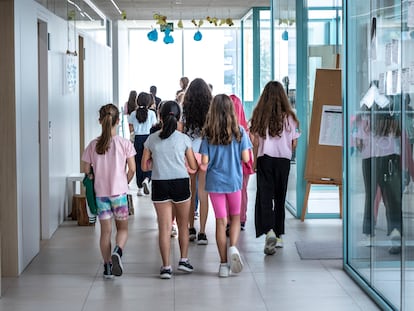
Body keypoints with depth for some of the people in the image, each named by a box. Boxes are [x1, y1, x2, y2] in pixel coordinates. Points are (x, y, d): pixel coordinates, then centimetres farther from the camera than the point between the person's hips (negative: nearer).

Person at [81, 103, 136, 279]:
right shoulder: (124, 143, -9)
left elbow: (86, 170, 2)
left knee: (105, 230, 11)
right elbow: (132, 169, -7)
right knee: (123, 228, 13)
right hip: (119, 192, -2)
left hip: (100, 193, 2)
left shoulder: (93, 145, -3)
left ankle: (107, 267, 14)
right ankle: (117, 252, -14)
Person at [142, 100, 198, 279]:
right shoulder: (183, 139, -3)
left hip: (159, 185, 1)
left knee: (164, 227, 4)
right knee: (183, 225, 18)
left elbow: (144, 166, 3)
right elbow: (194, 166, 4)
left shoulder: (152, 139, 0)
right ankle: (184, 260, 20)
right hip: (181, 184, 0)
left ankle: (166, 266, 3)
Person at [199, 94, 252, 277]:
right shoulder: (239, 132, -7)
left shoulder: (208, 134, -6)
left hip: (215, 182, 0)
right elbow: (245, 158, -8)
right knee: (235, 217, 18)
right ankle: (233, 247, -8)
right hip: (234, 181, 0)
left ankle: (223, 264, 8)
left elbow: (204, 162, -8)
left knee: (220, 221, 6)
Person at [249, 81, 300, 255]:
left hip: (265, 159, -1)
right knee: (280, 197, 13)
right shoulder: (288, 117, -1)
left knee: (265, 196, -4)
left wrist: (255, 162, 6)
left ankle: (269, 231, -27)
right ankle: (278, 236, 20)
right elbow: (294, 143, 2)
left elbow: (255, 142, -3)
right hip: (283, 160, 1)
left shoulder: (259, 115, -3)